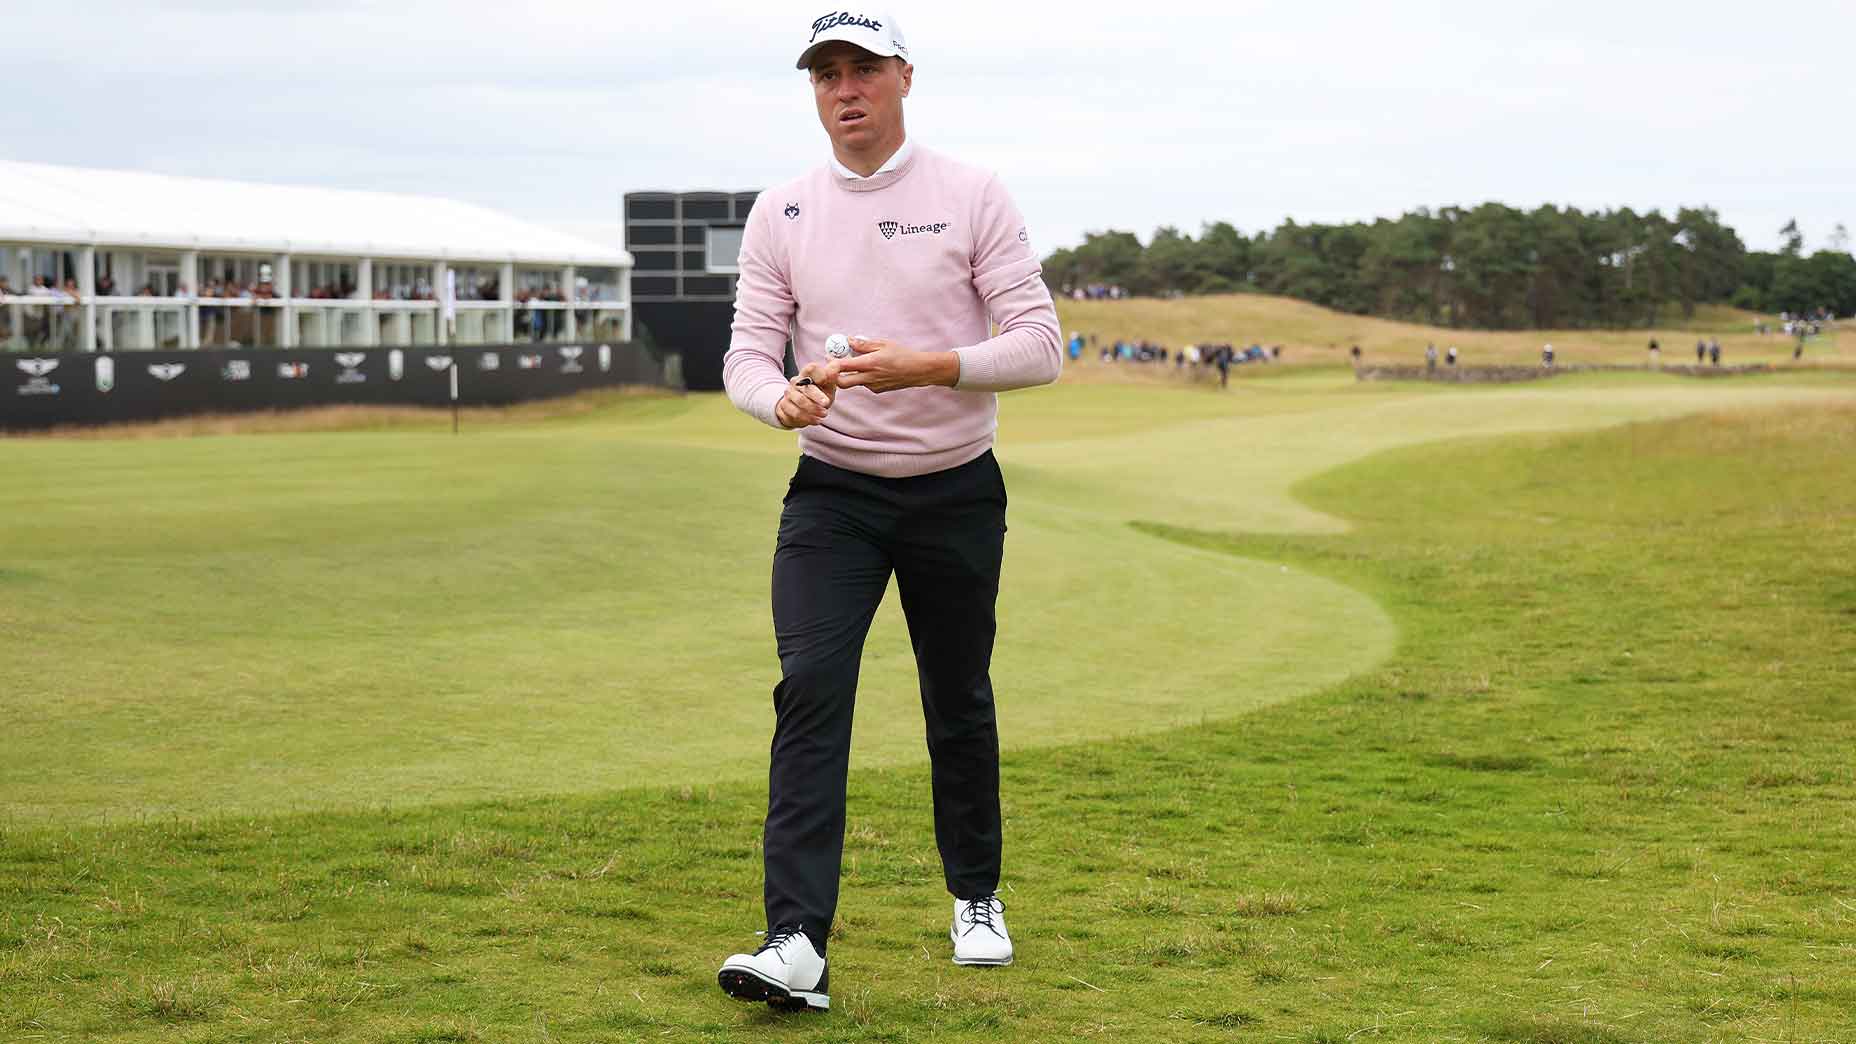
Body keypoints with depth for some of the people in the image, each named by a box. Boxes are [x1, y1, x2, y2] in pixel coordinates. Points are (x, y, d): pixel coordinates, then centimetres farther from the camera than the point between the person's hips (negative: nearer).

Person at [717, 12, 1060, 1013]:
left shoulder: (974, 197, -4)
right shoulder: (780, 213, 3)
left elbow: (1039, 346, -10)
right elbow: (746, 356, -1)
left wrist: (923, 367, -25)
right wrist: (783, 397, -25)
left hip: (957, 492, -1)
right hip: (832, 492, 1)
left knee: (959, 702, 11)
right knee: (810, 688, -16)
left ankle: (976, 898, 33)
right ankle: (796, 945, -24)